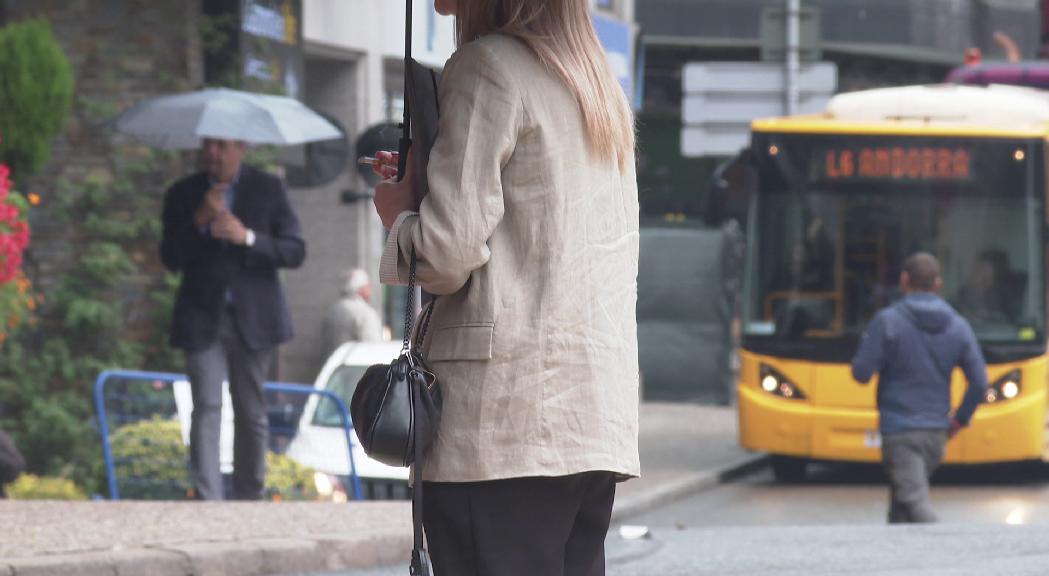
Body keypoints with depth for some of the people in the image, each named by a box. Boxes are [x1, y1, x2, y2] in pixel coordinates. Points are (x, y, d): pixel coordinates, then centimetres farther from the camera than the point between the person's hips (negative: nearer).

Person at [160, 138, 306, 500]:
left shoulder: (269, 189, 5)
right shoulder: (183, 195, 8)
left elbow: (295, 252, 0)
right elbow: (171, 259, 1)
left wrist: (248, 238, -16)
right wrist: (200, 222, -14)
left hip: (253, 319, 0)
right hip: (203, 319, 0)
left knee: (251, 414, 5)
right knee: (207, 409, -12)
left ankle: (249, 500, 16)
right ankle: (207, 502, -19)